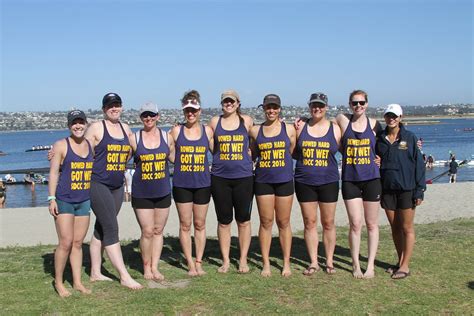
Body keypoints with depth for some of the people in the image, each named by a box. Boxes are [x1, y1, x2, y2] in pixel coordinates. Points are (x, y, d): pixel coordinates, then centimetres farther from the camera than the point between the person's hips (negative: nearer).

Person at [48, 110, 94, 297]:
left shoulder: (91, 145, 9)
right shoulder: (61, 145, -4)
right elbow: (53, 173, -6)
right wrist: (51, 198, -12)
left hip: (84, 201, 4)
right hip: (64, 200, -4)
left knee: (78, 243, 8)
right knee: (66, 242, -8)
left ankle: (77, 282, 16)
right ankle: (58, 282, 8)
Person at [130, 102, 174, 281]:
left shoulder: (167, 137, 3)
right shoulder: (134, 138, -3)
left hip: (163, 192, 2)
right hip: (141, 193, -2)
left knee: (158, 231, 7)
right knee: (147, 231, -3)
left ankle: (155, 267, 16)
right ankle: (146, 268, 13)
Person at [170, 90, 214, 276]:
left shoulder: (207, 131, 4)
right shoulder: (176, 131, 1)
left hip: (202, 184, 1)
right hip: (182, 184, -1)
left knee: (200, 224, 8)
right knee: (185, 225, 3)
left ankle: (199, 262, 17)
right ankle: (190, 264, 13)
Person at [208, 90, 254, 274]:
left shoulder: (247, 121, 4)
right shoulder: (215, 122, 6)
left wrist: (248, 160, 3)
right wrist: (221, 160, 2)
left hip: (243, 177, -1)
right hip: (220, 177, 1)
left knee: (243, 220, 5)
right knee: (224, 221, 7)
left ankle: (243, 260, 17)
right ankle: (225, 261, 18)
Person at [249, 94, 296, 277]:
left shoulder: (289, 129, 5)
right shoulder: (255, 131, 7)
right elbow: (252, 155, 16)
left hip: (284, 180, -1)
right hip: (263, 181, 1)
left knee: (284, 223, 5)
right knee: (266, 222, 3)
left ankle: (286, 263, 15)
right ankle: (266, 264, 11)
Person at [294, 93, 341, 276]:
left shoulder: (334, 129, 4)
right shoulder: (301, 128, 6)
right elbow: (294, 153, 13)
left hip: (328, 182, -1)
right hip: (304, 182, 1)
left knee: (328, 223, 5)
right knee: (309, 222, 4)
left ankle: (329, 261, 18)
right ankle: (313, 262, 14)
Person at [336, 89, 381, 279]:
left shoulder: (373, 124, 3)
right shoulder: (342, 121, 1)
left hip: (371, 178, 1)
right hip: (350, 179, 0)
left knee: (372, 224, 6)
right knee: (355, 224, -2)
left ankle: (370, 265, 16)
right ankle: (356, 265, 12)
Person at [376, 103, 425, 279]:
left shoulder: (410, 138, -3)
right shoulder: (380, 139, 7)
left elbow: (419, 164, -4)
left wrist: (419, 190, -8)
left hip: (406, 189, -4)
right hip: (387, 189, 4)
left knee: (407, 228, 2)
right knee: (395, 228, 11)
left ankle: (405, 266, 7)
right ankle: (400, 261, 23)